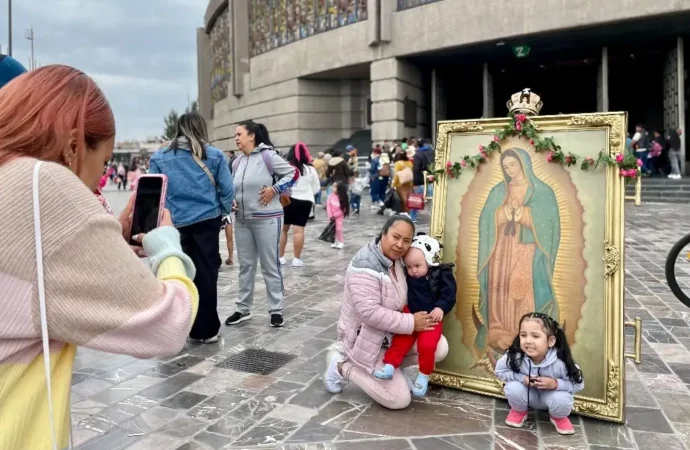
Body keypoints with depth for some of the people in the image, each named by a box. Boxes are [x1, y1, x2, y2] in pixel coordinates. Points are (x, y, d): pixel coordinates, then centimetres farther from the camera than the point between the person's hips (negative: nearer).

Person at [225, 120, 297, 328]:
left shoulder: (267, 156, -9)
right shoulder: (237, 161, 10)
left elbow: (293, 173, -9)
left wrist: (274, 189, -14)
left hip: (266, 219, -6)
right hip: (242, 221, 6)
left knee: (270, 266, 2)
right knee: (245, 266, 13)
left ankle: (276, 310, 13)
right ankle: (243, 309, 24)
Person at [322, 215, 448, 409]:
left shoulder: (397, 260, 0)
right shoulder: (365, 264, -27)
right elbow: (370, 313, -33)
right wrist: (411, 323, -27)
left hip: (391, 334, 8)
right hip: (366, 339, -8)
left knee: (440, 348, -7)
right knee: (399, 399, -7)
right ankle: (342, 366, 5)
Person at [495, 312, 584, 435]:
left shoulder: (561, 362, -33)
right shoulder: (515, 355, -31)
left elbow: (579, 384, -19)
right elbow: (500, 371, -13)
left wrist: (555, 384, -35)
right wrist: (522, 378, -28)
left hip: (551, 396, -1)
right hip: (527, 395, 1)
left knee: (562, 399, -31)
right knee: (512, 388, -28)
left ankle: (559, 417, 8)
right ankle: (519, 411, 8)